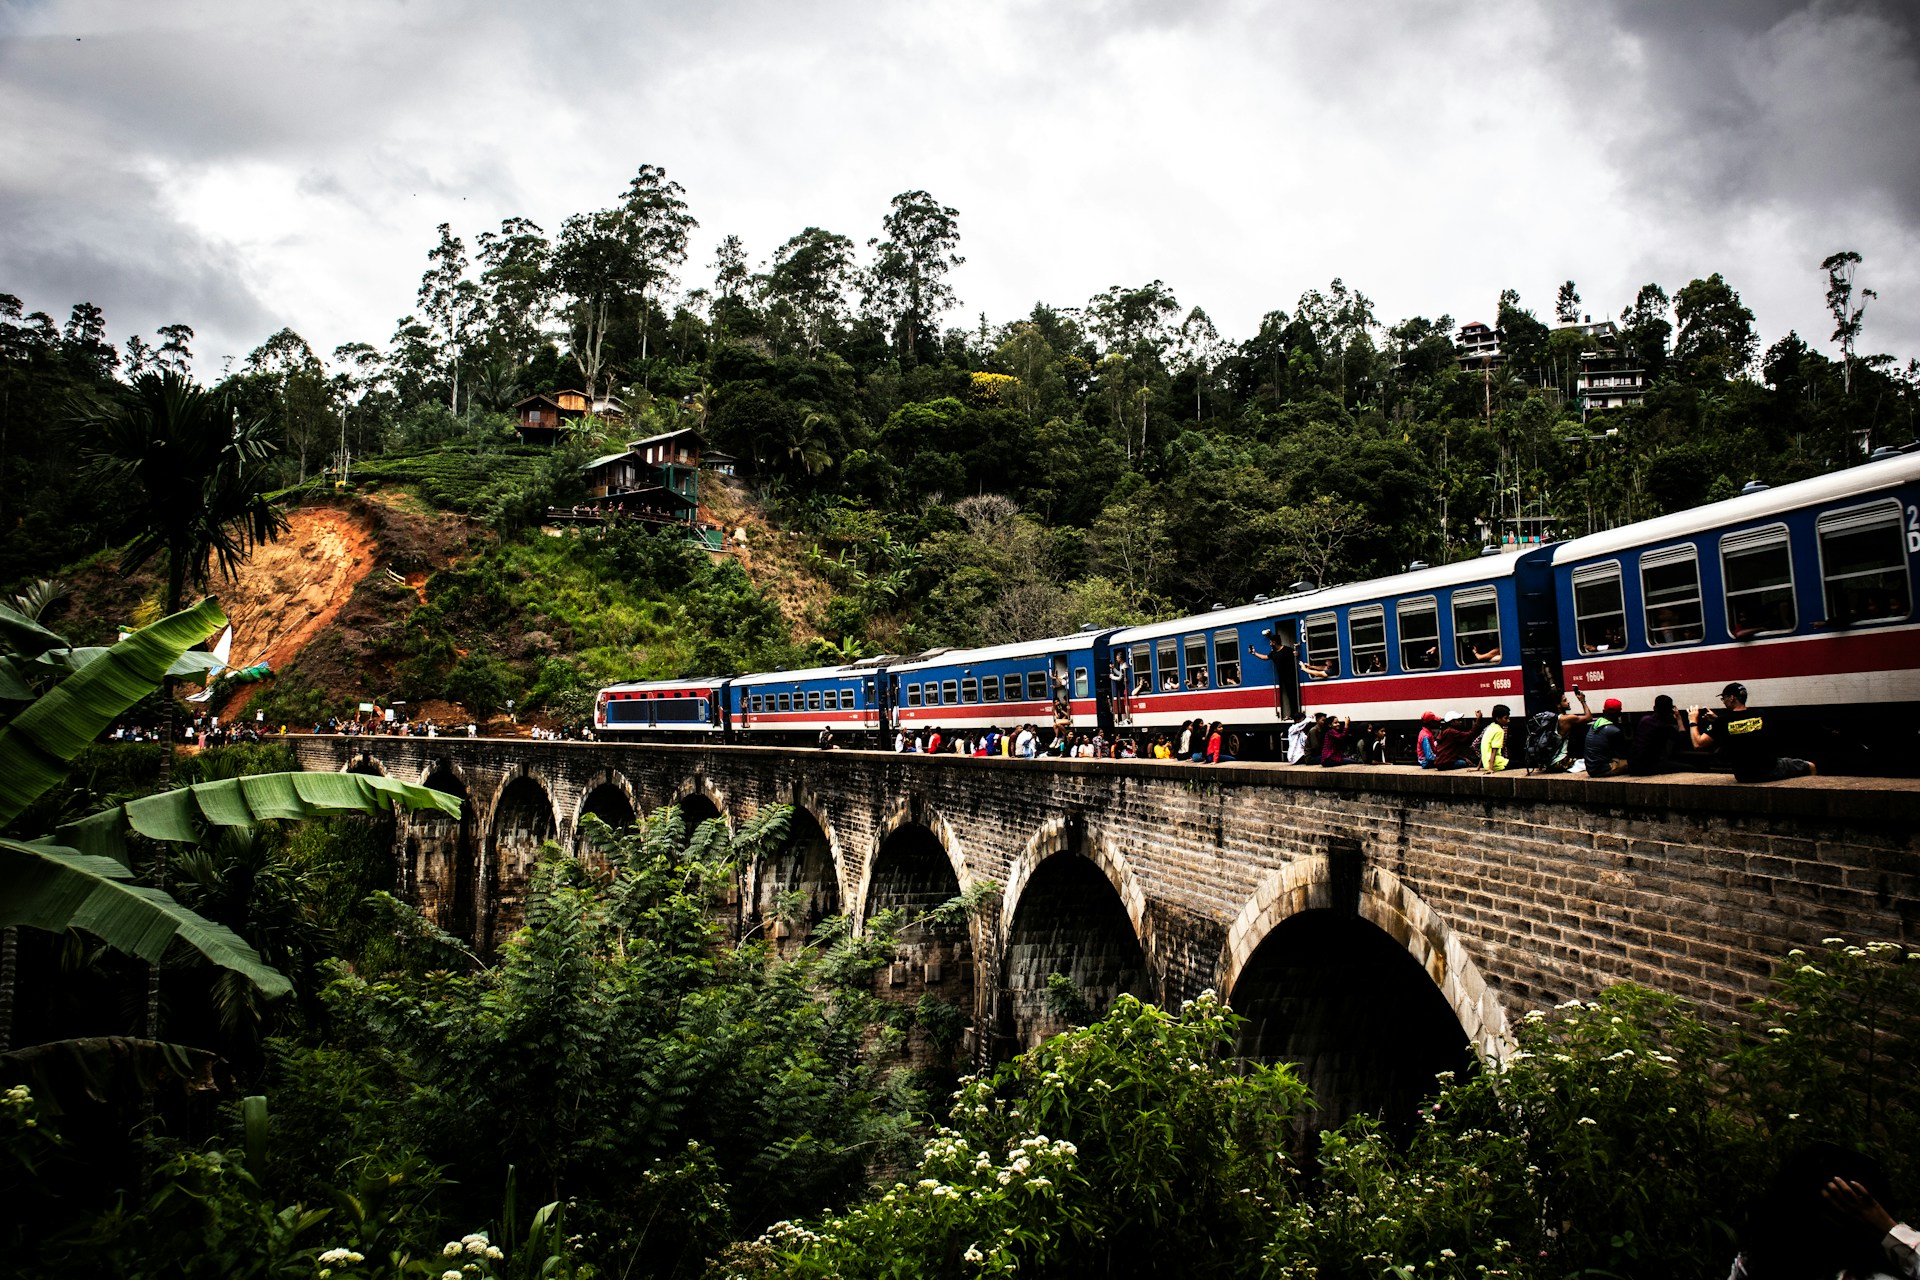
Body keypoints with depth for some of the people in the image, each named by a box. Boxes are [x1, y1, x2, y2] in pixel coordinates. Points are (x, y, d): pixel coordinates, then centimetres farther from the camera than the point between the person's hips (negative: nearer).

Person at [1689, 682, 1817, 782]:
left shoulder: (1723, 722, -12)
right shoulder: (1760, 716, -1)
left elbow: (1698, 743, -12)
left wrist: (1692, 721, 2)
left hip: (1744, 776, -1)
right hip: (1770, 771, 1)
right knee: (1811, 766, 22)